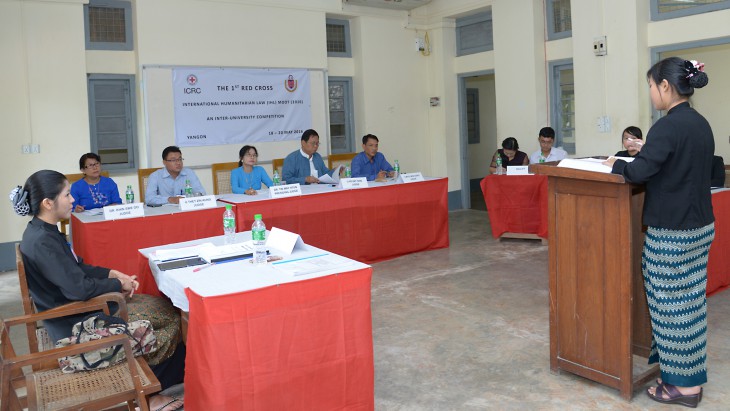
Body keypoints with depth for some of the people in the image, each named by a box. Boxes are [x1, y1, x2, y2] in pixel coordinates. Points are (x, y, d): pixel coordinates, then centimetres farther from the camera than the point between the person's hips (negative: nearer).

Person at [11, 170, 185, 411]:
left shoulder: (43, 231, 4)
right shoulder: (42, 242, -26)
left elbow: (77, 268, 12)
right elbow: (78, 288, -31)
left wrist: (113, 274, -1)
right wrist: (119, 285, -16)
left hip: (75, 307, 10)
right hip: (75, 323, -10)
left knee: (164, 308, 7)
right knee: (170, 319, -5)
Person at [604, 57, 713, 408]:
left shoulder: (668, 125, -19)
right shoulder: (701, 124, 10)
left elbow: (639, 172, -23)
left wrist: (615, 164, -5)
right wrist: (648, 152, 14)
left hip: (672, 232, -9)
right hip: (701, 227, 9)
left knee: (673, 304, 2)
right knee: (692, 300, 16)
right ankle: (691, 377, 29)